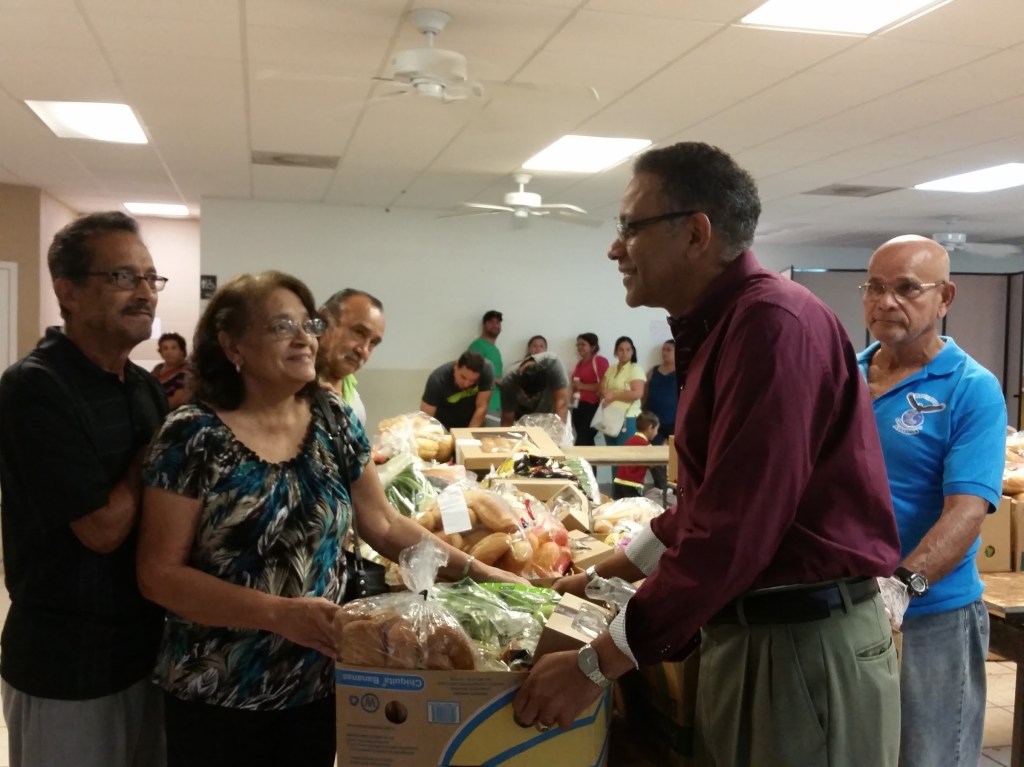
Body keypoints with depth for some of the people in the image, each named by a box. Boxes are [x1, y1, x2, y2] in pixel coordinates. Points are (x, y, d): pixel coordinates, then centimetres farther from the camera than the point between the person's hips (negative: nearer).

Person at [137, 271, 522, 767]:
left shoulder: (334, 421, -1)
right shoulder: (192, 438, -15)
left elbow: (383, 525, 5)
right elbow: (159, 573, -15)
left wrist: (477, 572, -4)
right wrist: (282, 613, -24)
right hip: (218, 694, -4)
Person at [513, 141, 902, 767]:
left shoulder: (773, 322, -21)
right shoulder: (721, 327, 13)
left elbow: (736, 531, -26)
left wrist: (597, 664, -20)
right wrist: (606, 573, 21)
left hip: (806, 642, -9)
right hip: (747, 631, 10)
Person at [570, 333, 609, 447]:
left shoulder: (599, 361, -7)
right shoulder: (580, 363, 18)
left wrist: (583, 386, -18)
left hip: (592, 407, -8)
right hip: (578, 406, 8)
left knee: (582, 441, -13)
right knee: (586, 441, 8)